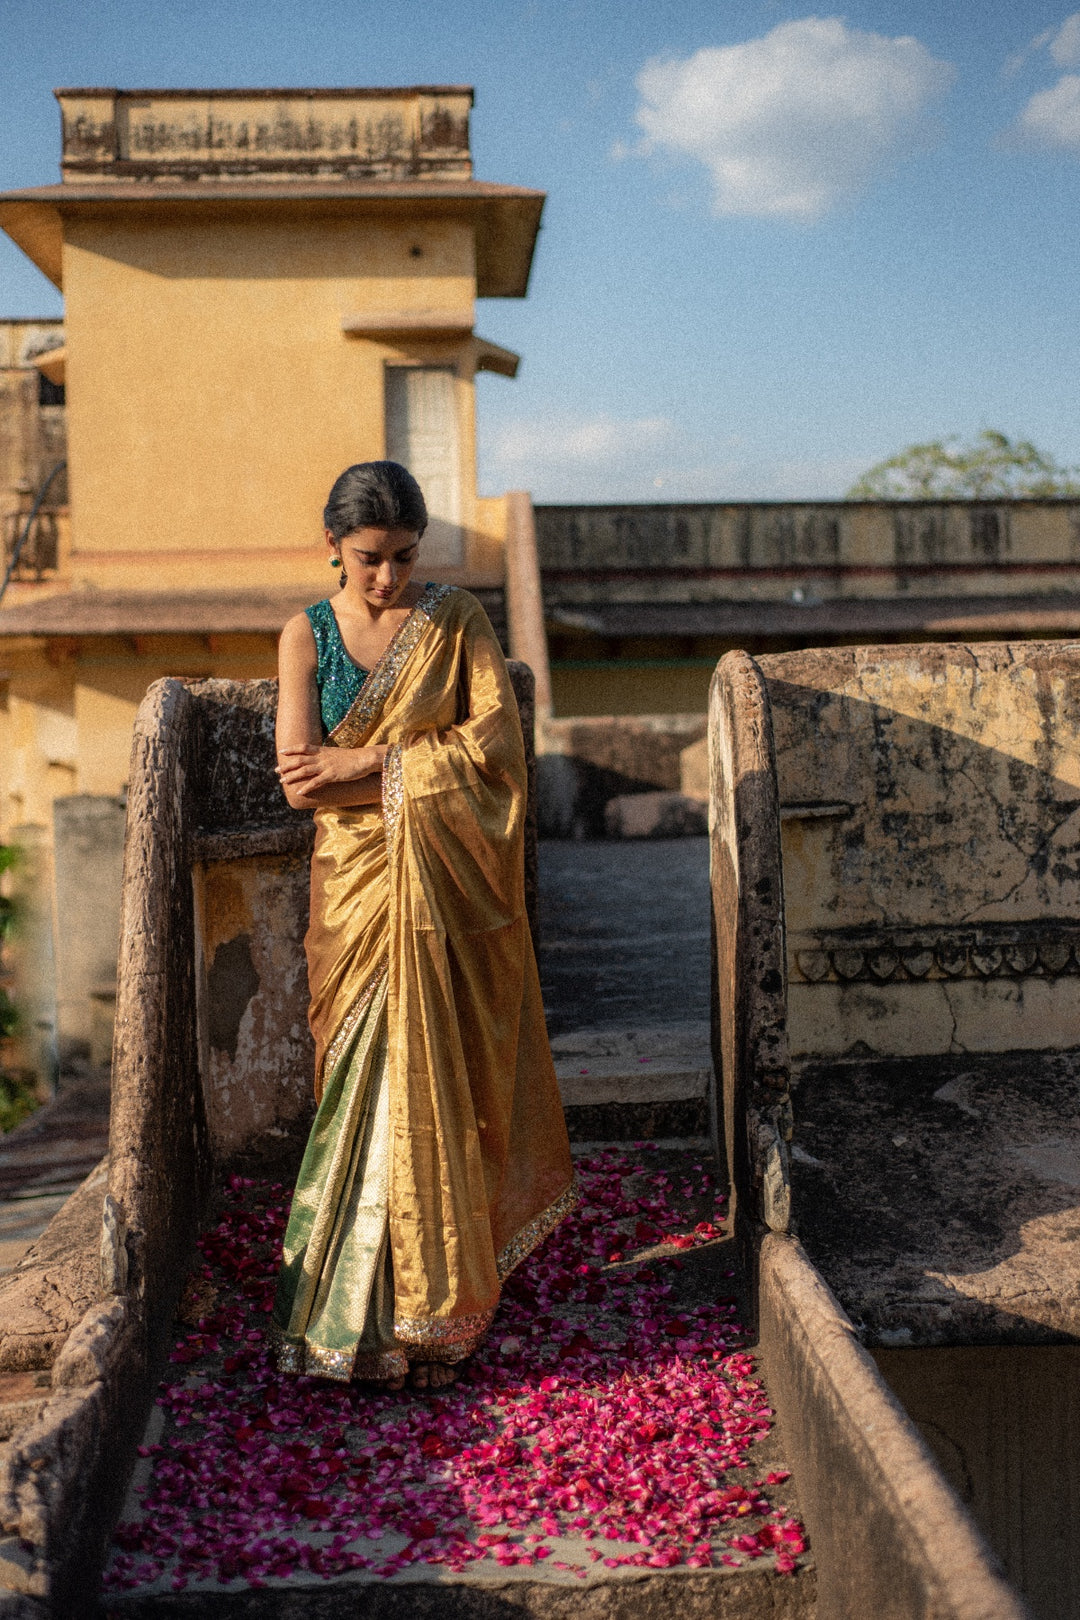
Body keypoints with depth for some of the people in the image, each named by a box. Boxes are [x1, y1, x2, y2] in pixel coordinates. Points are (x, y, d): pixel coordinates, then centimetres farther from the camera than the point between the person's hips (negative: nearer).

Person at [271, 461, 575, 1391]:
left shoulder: (457, 620, 4)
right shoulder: (308, 635, 4)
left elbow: (497, 739, -8)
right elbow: (301, 782, -6)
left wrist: (365, 765, -13)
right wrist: (426, 768, -12)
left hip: (451, 886, 0)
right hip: (362, 886, 0)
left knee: (444, 1081, 1)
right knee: (377, 1087, 0)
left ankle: (424, 1304, 14)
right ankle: (369, 1314, 13)